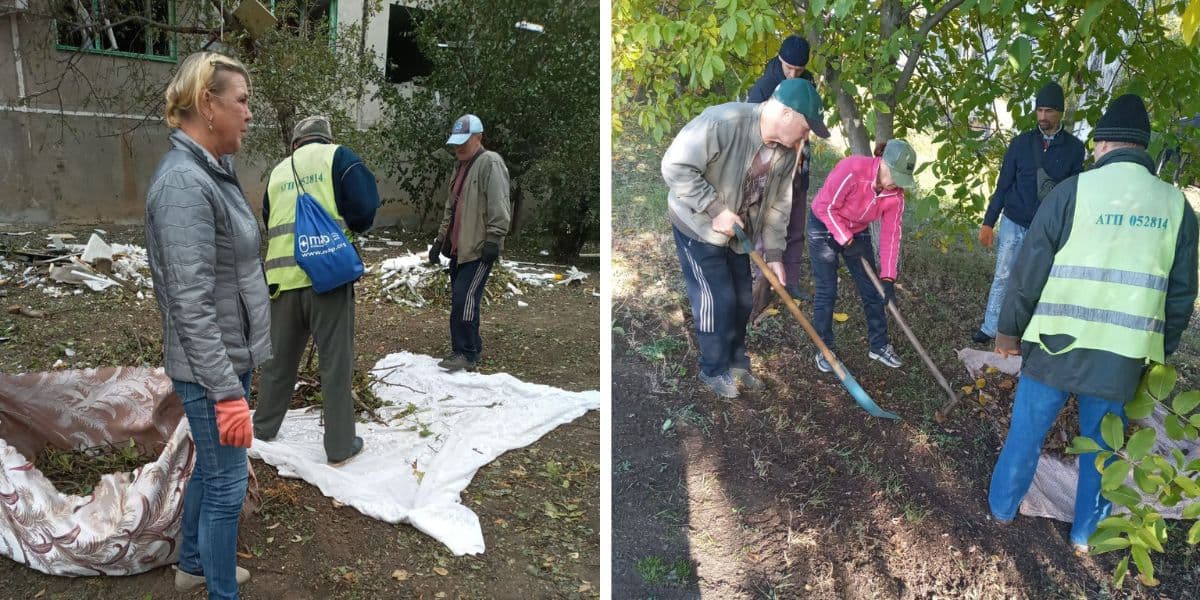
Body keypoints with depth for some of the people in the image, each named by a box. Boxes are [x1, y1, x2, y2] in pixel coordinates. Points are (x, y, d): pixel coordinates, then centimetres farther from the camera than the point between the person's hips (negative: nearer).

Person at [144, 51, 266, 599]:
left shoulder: (211, 172, 7)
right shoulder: (183, 183, -22)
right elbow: (191, 305, -25)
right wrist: (226, 391, -25)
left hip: (229, 355, 10)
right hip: (211, 366, -10)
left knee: (209, 468, 23)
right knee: (227, 485, 2)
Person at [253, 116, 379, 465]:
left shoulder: (278, 171, 20)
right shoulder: (337, 156, 4)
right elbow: (364, 207, -7)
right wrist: (347, 228, 12)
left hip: (284, 277, 5)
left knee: (279, 357, 20)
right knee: (336, 361, 3)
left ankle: (263, 428, 35)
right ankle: (340, 446, 9)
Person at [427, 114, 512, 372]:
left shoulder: (490, 163, -11)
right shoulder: (460, 166, 18)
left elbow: (499, 207, -18)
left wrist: (493, 240, -22)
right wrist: (440, 240, 22)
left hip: (479, 249, -9)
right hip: (458, 247, 9)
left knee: (464, 299, -12)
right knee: (460, 300, 11)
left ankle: (466, 354, -3)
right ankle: (472, 348, 22)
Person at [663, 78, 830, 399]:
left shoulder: (787, 152, -7)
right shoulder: (723, 122, -31)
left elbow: (778, 205, 2)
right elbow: (675, 167, -30)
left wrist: (774, 254, -2)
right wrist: (716, 210, -29)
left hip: (737, 232, 7)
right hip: (697, 226, -7)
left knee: (742, 300, 12)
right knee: (717, 300, -4)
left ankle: (736, 362, 32)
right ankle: (714, 370, 15)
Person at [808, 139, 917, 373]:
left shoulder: (896, 194, -16)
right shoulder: (852, 170, -34)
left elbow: (890, 234, -11)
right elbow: (826, 207, -26)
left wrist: (888, 278, -14)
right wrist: (847, 241, -22)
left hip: (858, 231, 5)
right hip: (825, 227, -5)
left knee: (872, 289, 6)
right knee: (826, 291, -5)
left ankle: (879, 345, 22)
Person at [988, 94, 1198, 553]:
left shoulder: (1073, 190, -7)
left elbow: (1029, 270, -6)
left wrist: (1009, 329, 4)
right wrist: (1161, 351, 20)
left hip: (1057, 344, -2)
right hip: (1123, 358, 2)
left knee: (1027, 432, 14)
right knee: (1101, 446, 16)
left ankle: (1002, 507, 30)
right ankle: (1086, 533, 30)